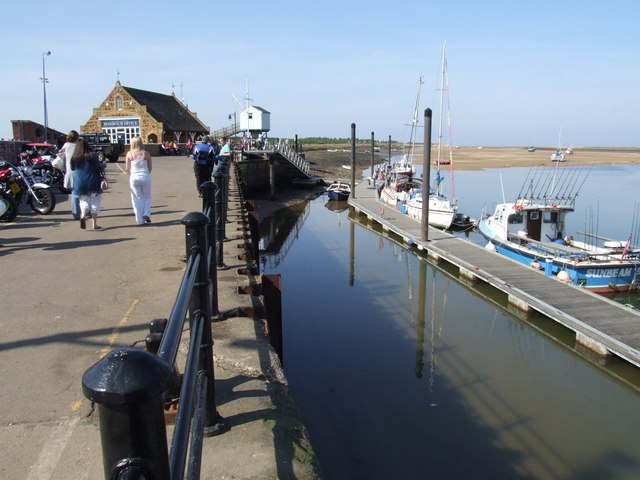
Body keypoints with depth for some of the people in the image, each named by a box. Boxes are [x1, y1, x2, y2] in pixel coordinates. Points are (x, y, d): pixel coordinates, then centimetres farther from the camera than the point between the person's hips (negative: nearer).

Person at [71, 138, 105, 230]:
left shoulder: (74, 158, -1)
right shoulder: (92, 156, -11)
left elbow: (72, 169, 13)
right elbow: (100, 168, -8)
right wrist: (103, 164, 12)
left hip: (80, 184, 3)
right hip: (93, 184, -3)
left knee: (84, 201, 15)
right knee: (95, 203, 6)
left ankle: (83, 215, -15)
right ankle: (94, 224, 7)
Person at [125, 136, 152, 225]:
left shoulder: (129, 154, -4)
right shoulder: (146, 153, -4)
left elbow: (127, 168, -1)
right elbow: (150, 167, 0)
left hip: (134, 178, 0)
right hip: (145, 177, 0)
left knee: (137, 198, 9)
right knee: (147, 197, 17)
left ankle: (140, 220, 11)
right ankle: (146, 213, -1)